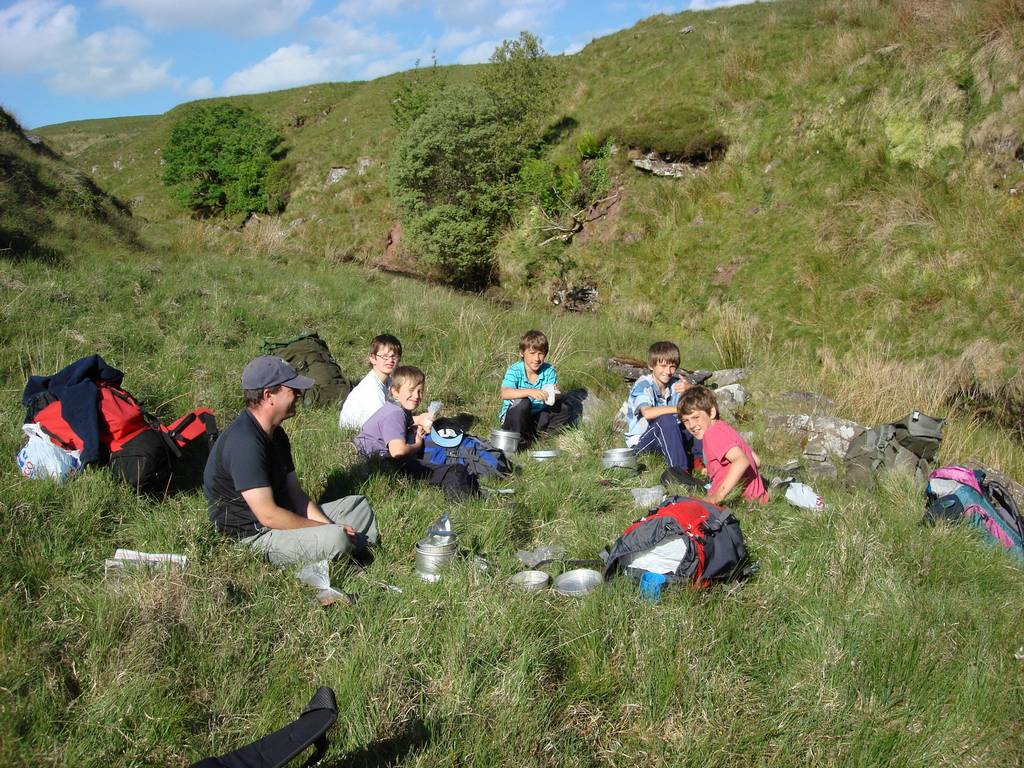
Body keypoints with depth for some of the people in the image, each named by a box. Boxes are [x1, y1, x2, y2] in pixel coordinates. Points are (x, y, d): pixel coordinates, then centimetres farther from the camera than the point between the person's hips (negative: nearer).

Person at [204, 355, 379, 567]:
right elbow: (268, 516, -27)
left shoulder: (275, 434, 7)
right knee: (335, 539, -30)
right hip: (254, 535, -10)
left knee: (358, 506, 12)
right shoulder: (244, 442, -26)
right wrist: (327, 528, -18)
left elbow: (294, 492, 9)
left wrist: (327, 525, -6)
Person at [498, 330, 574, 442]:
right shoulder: (514, 370, -17)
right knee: (522, 403, -33)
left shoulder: (549, 370, -7)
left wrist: (552, 394, -36)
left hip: (538, 417, 4)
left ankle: (536, 434, -12)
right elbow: (504, 394, -35)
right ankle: (519, 440, -16)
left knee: (565, 408, -13)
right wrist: (530, 392, -47)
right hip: (513, 418, -4)